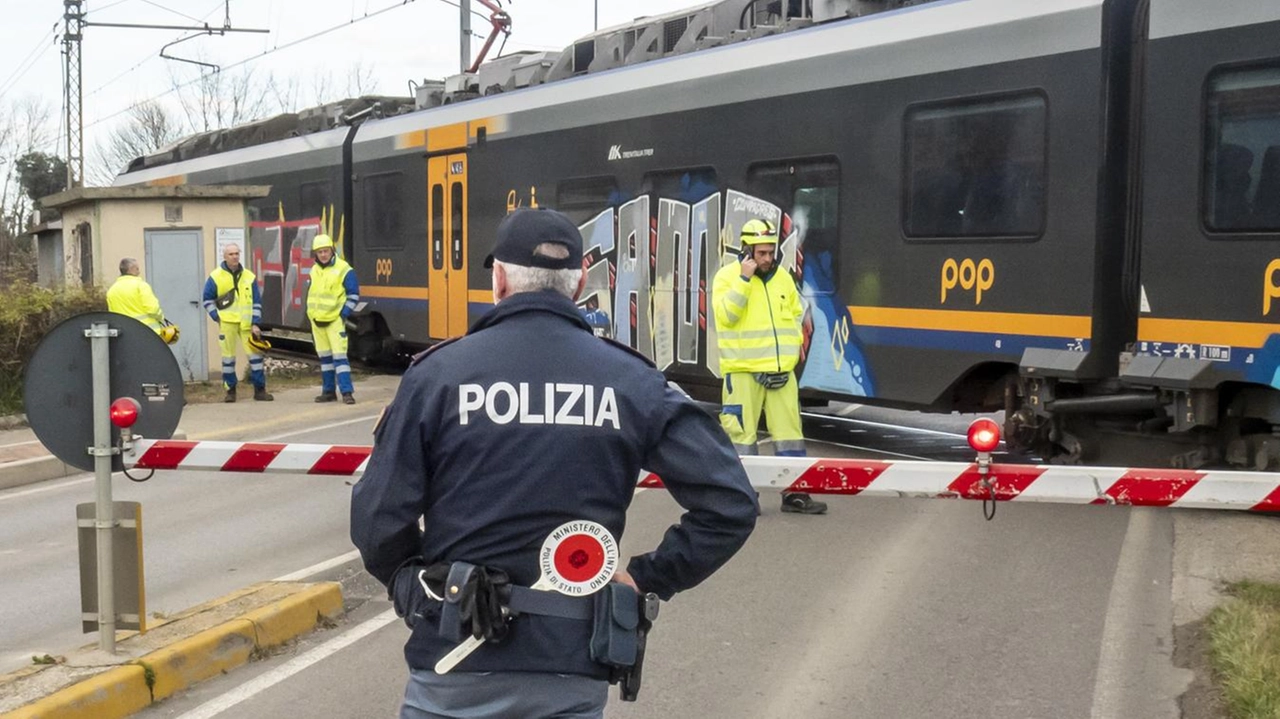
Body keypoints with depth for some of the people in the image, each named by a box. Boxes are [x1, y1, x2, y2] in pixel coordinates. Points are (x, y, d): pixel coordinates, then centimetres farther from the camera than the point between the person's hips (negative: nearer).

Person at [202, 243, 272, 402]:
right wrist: (217, 317, -3)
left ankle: (260, 390, 6)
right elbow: (208, 300, 7)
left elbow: (256, 302, 7)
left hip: (247, 323, 2)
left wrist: (255, 323, -1)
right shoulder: (215, 277, 1)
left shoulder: (249, 276, 5)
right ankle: (230, 391, 11)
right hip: (227, 323, -2)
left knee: (255, 354, 0)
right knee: (228, 357, 3)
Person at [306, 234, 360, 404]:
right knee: (324, 357, 11)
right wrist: (311, 314, 19)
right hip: (316, 320, 7)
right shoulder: (314, 270, 10)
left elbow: (353, 294, -8)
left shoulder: (343, 269, -10)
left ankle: (347, 392, -13)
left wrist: (345, 314, -13)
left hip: (335, 320, -7)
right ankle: (328, 391, 18)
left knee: (339, 355, -13)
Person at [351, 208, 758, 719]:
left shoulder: (438, 373, -7)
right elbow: (730, 502, -5)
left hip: (457, 664, -1)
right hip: (573, 668, 2)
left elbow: (379, 518, -7)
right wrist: (649, 578, 3)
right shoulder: (631, 380, -2)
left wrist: (409, 583, 12)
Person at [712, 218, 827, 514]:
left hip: (781, 370, 5)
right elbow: (726, 315, -17)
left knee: (789, 430, 7)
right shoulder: (727, 276, -4)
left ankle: (794, 494, 14)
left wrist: (793, 345, 8)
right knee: (742, 431, -2)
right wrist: (744, 279, -19)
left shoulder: (783, 277, 11)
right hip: (743, 370, -5)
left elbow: (796, 314, 20)